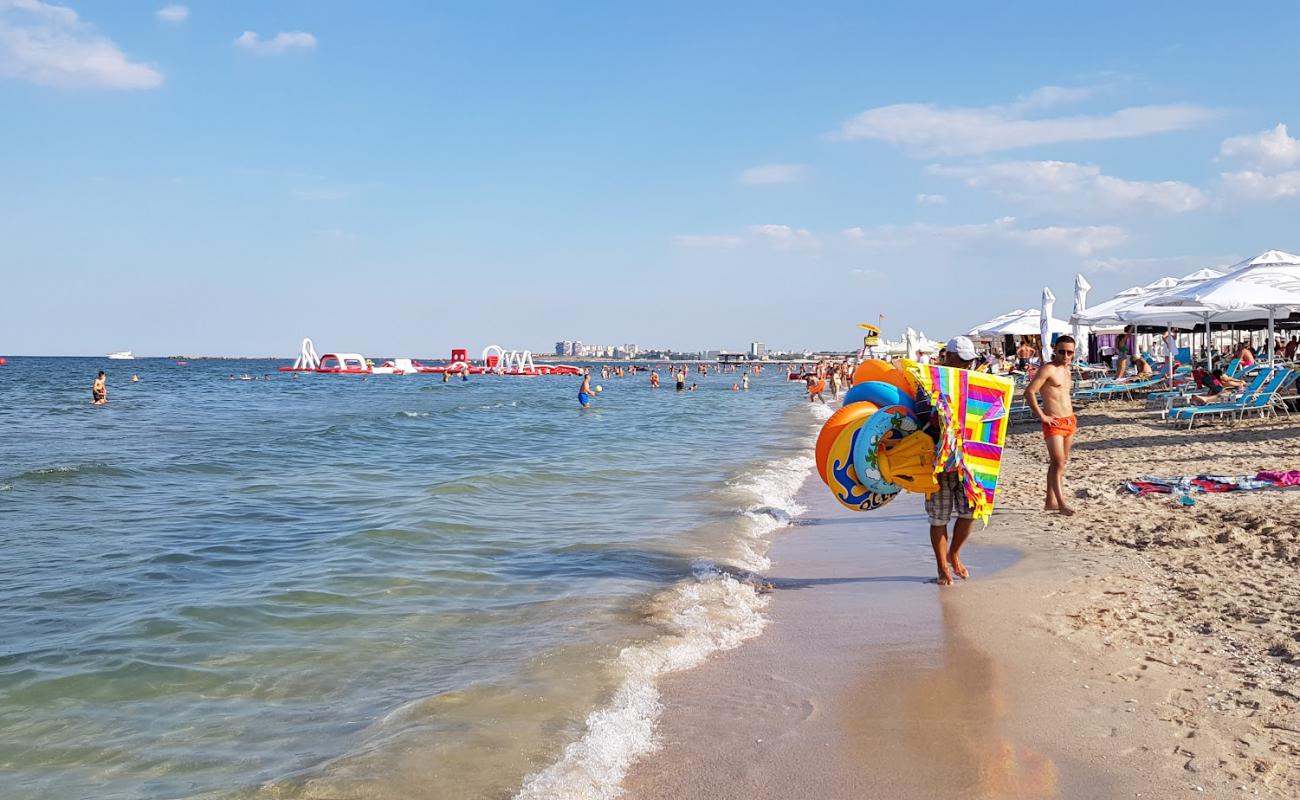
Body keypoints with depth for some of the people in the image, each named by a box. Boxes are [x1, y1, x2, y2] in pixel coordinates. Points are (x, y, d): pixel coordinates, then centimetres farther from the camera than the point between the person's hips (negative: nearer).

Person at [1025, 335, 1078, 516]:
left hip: (1069, 421, 9)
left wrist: (1072, 417, 18)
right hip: (1054, 423, -9)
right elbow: (1029, 392, -20)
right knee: (1058, 462, -12)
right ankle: (1061, 504, -12)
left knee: (1060, 463, 11)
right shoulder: (1048, 369, -12)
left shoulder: (1066, 369, 15)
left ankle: (1050, 501, 17)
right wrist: (1042, 416, -17)